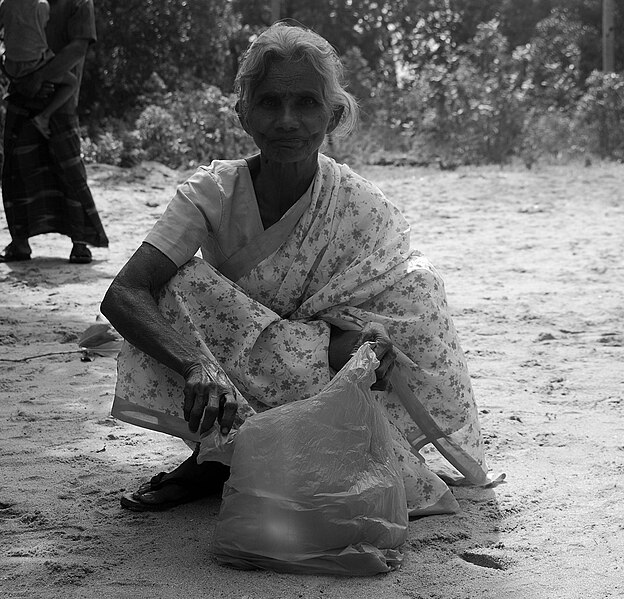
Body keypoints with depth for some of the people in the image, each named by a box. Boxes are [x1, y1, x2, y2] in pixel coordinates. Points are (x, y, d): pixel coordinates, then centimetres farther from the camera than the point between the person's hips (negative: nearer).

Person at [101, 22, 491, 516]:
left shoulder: (363, 210, -18)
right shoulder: (213, 193, -15)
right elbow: (123, 295, -28)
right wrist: (197, 364, -46)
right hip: (233, 400, 0)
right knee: (182, 283, -24)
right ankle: (218, 456, -10)